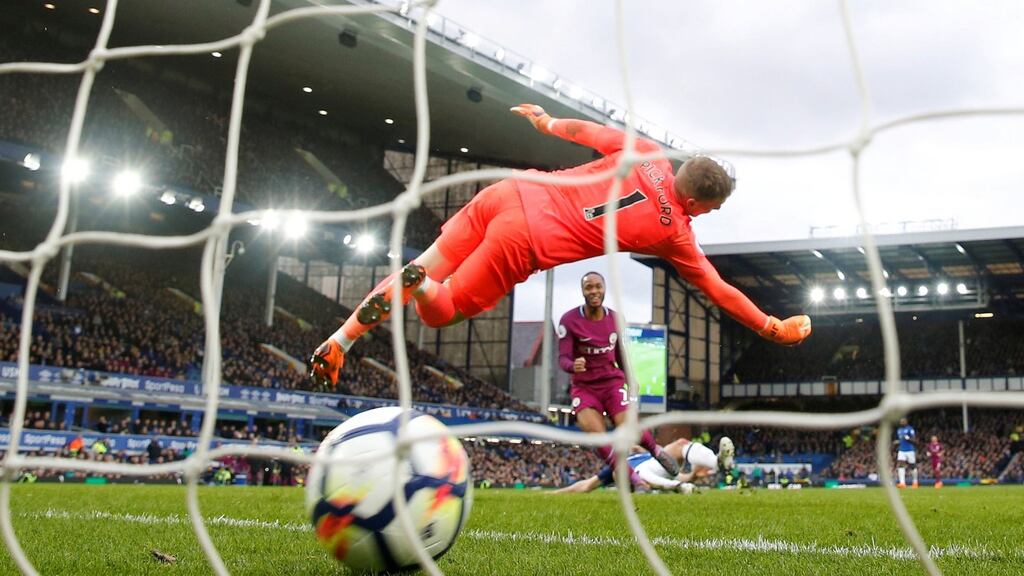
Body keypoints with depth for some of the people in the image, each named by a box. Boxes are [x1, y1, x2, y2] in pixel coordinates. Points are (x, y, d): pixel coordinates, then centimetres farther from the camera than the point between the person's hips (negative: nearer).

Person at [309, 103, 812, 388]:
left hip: (511, 191, 5)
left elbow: (585, 131, 19)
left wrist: (546, 122, 38)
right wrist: (776, 328, 22)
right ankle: (415, 284, -21)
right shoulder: (676, 233, 1)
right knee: (440, 311, 12)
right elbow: (720, 292, 10)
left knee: (427, 270, 17)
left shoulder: (645, 153, 8)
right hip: (523, 244, -5)